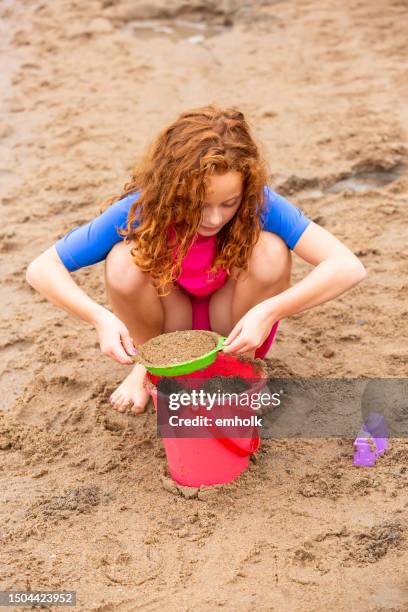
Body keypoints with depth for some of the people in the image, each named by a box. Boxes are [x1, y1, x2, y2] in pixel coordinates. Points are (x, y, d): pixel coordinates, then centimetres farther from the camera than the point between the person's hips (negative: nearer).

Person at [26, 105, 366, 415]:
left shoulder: (258, 203, -29)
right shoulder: (141, 208, -28)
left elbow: (348, 267, -36)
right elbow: (42, 269, -25)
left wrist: (269, 312, -46)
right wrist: (100, 318, -42)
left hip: (238, 328, 0)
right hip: (169, 327, 0)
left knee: (271, 250, -30)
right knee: (124, 261, -30)